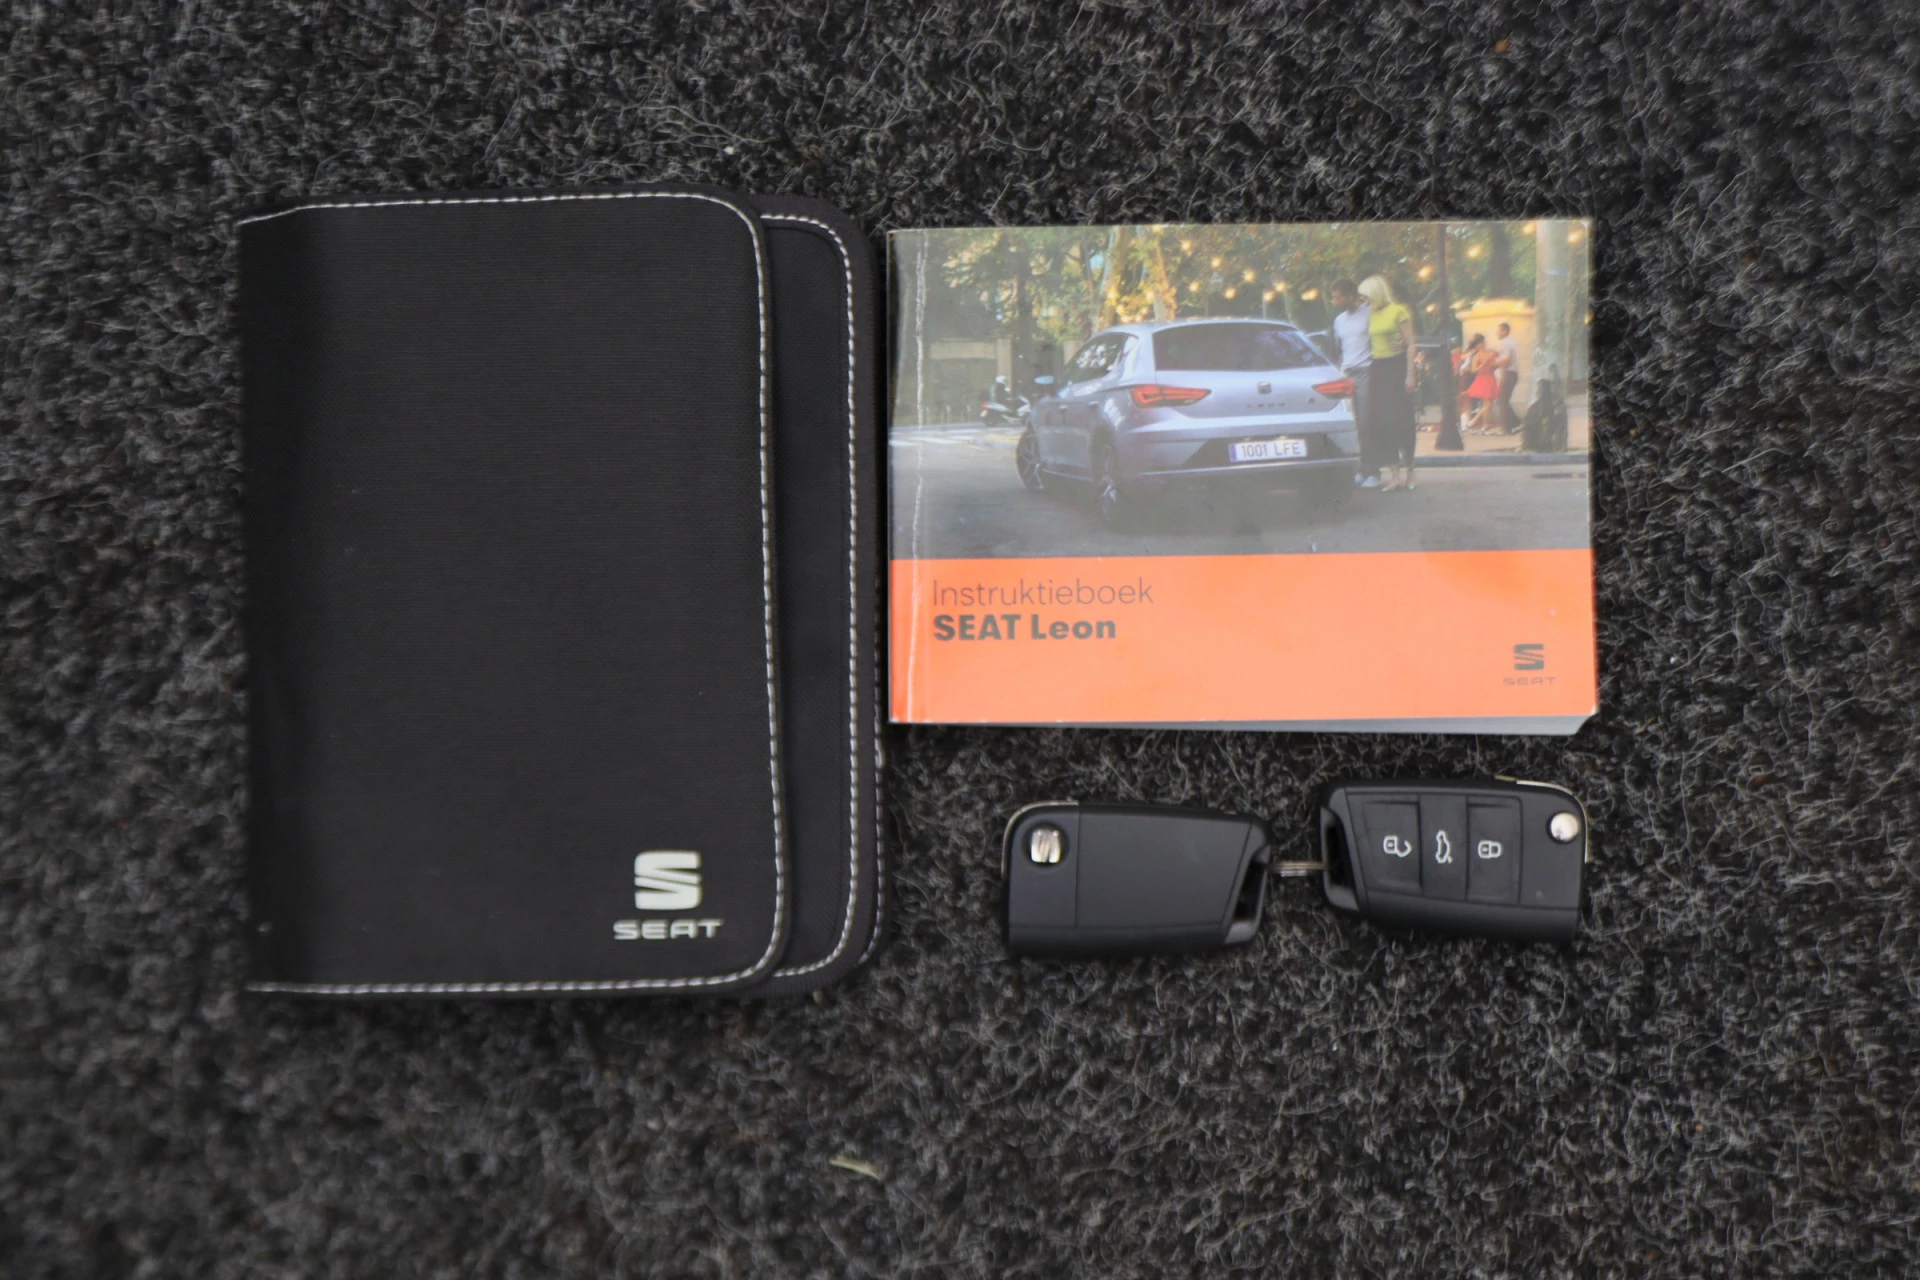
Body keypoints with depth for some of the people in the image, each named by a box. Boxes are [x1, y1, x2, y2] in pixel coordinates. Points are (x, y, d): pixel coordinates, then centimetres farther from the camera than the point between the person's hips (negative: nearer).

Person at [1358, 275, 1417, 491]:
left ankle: (1408, 471, 9)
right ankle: (1395, 474, -2)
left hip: (1397, 366, -5)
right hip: (1378, 369, 6)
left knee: (1403, 420, -2)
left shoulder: (1398, 311, -3)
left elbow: (1410, 344, -5)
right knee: (1383, 422, -3)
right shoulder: (1372, 315, 14)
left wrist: (1410, 374, -12)